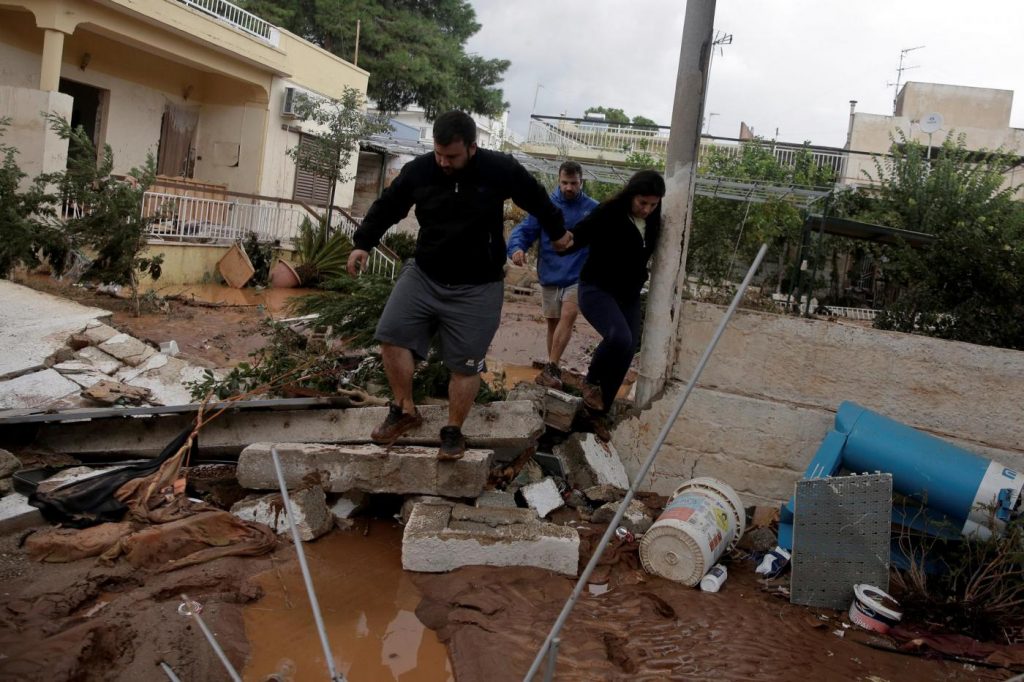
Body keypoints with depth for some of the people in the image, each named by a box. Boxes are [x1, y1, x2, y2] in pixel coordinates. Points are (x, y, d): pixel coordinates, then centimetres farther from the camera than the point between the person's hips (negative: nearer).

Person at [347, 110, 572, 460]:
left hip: (477, 287, -3)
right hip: (423, 274, 3)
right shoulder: (418, 169, -7)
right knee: (391, 334, -7)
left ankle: (454, 431, 18)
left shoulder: (500, 169, -13)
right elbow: (387, 206, 8)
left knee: (465, 363, 1)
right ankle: (405, 410, 10)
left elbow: (537, 199, 5)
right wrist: (363, 243, 1)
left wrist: (557, 232, 19)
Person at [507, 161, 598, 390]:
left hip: (577, 276, -2)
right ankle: (554, 370, 25)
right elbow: (524, 230, -5)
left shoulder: (593, 209, -1)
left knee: (567, 317, -19)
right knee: (553, 322, 12)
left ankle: (551, 368, -19)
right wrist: (517, 248, -26)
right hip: (549, 276, 2)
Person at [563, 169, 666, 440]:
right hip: (597, 289, -7)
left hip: (629, 295, 7)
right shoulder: (607, 214, -17)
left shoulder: (652, 223, 4)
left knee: (625, 356, 6)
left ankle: (598, 412, 23)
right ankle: (592, 380, -2)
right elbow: (576, 237, -24)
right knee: (620, 337, -31)